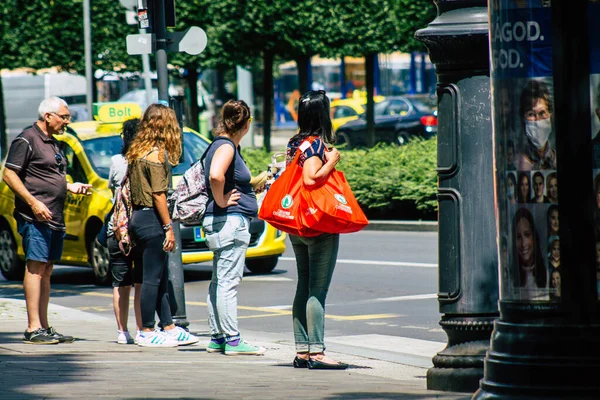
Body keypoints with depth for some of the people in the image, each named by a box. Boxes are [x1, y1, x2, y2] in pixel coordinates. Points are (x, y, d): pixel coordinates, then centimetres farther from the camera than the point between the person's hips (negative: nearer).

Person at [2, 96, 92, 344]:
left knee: (46, 272, 10)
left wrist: (72, 187, 14)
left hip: (55, 219, 9)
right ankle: (33, 328, -13)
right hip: (35, 218, -9)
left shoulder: (52, 142, 21)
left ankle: (44, 327, 13)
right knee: (35, 268, -11)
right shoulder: (27, 140, -8)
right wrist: (33, 203, -20)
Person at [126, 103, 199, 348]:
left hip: (138, 216, 9)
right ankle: (147, 332, 2)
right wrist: (169, 227, -15)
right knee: (152, 278, -3)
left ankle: (169, 328, 19)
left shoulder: (136, 152, 12)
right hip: (152, 220, -9)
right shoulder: (156, 154, -14)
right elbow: (158, 195, -17)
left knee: (160, 277, 14)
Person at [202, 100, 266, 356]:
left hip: (220, 222, 10)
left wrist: (261, 180, 37)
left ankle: (217, 338, 18)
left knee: (220, 282, 13)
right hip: (230, 220, -10)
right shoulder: (226, 147, -14)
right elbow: (215, 176, -32)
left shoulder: (226, 146, 16)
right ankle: (232, 340, -8)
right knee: (228, 282, -8)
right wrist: (221, 201, -20)